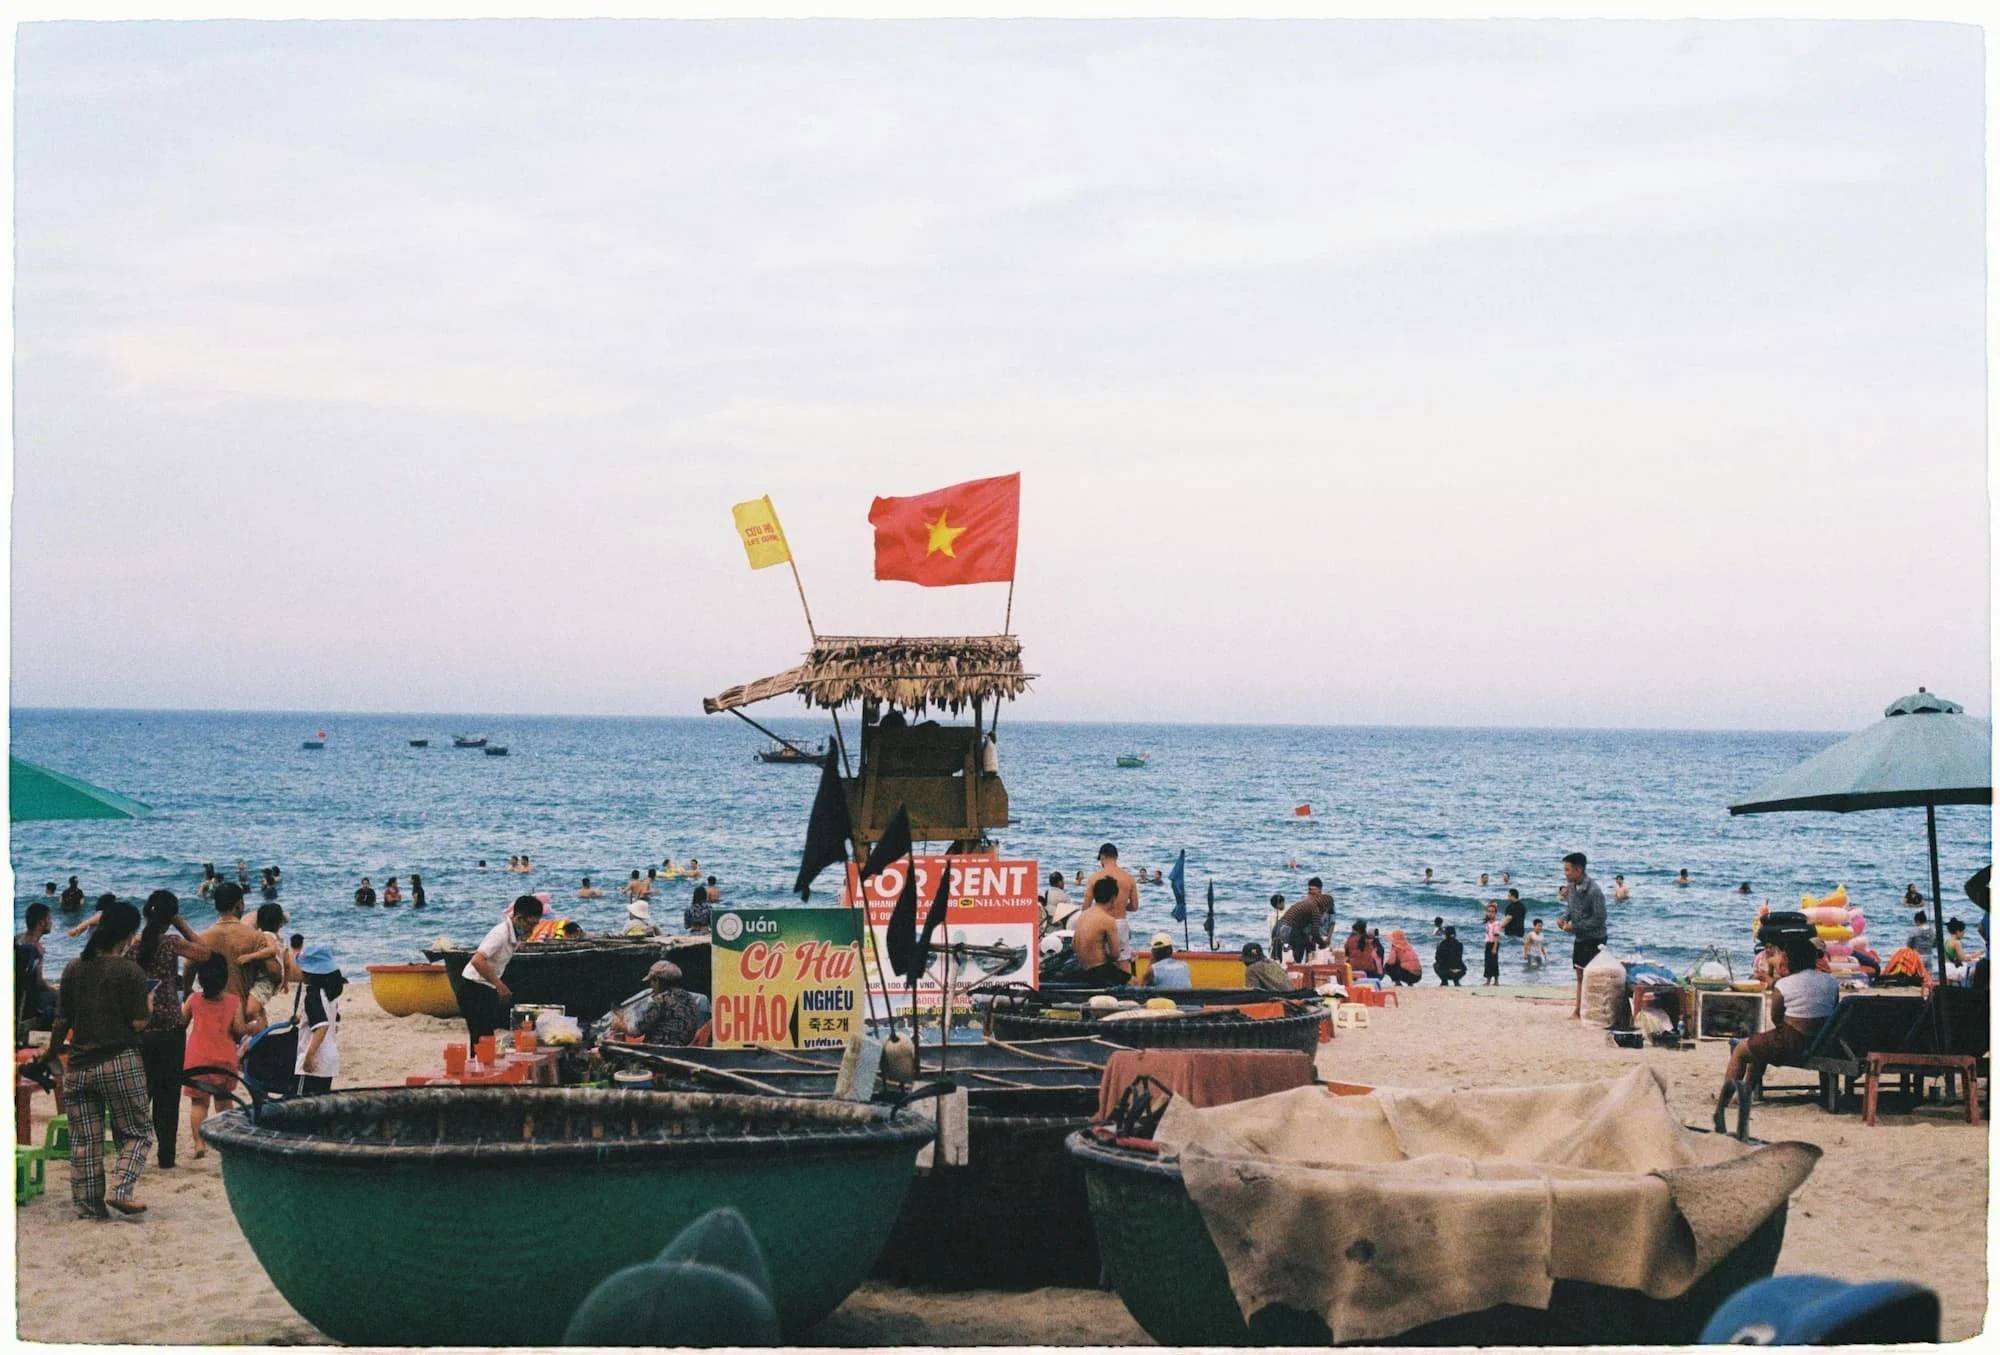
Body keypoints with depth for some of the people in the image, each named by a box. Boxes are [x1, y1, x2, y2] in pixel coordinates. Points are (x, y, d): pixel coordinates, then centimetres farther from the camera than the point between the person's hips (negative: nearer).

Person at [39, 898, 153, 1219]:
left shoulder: (73, 969, 3)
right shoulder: (130, 971, -9)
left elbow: (61, 1021, 6)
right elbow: (138, 1023, -11)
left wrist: (51, 1055, 19)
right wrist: (149, 1007, 10)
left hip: (78, 1067, 4)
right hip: (120, 1062, -4)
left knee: (84, 1140, 10)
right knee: (136, 1132, 8)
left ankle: (87, 1205, 13)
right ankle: (120, 1190, -10)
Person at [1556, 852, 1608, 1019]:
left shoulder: (1594, 891, -22)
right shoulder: (1571, 886, 2)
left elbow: (1599, 919, -22)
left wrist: (1574, 926, -23)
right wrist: (1564, 918, -6)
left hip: (1594, 938, -8)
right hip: (1579, 938, 8)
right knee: (1580, 976, 12)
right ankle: (1577, 1011, 18)